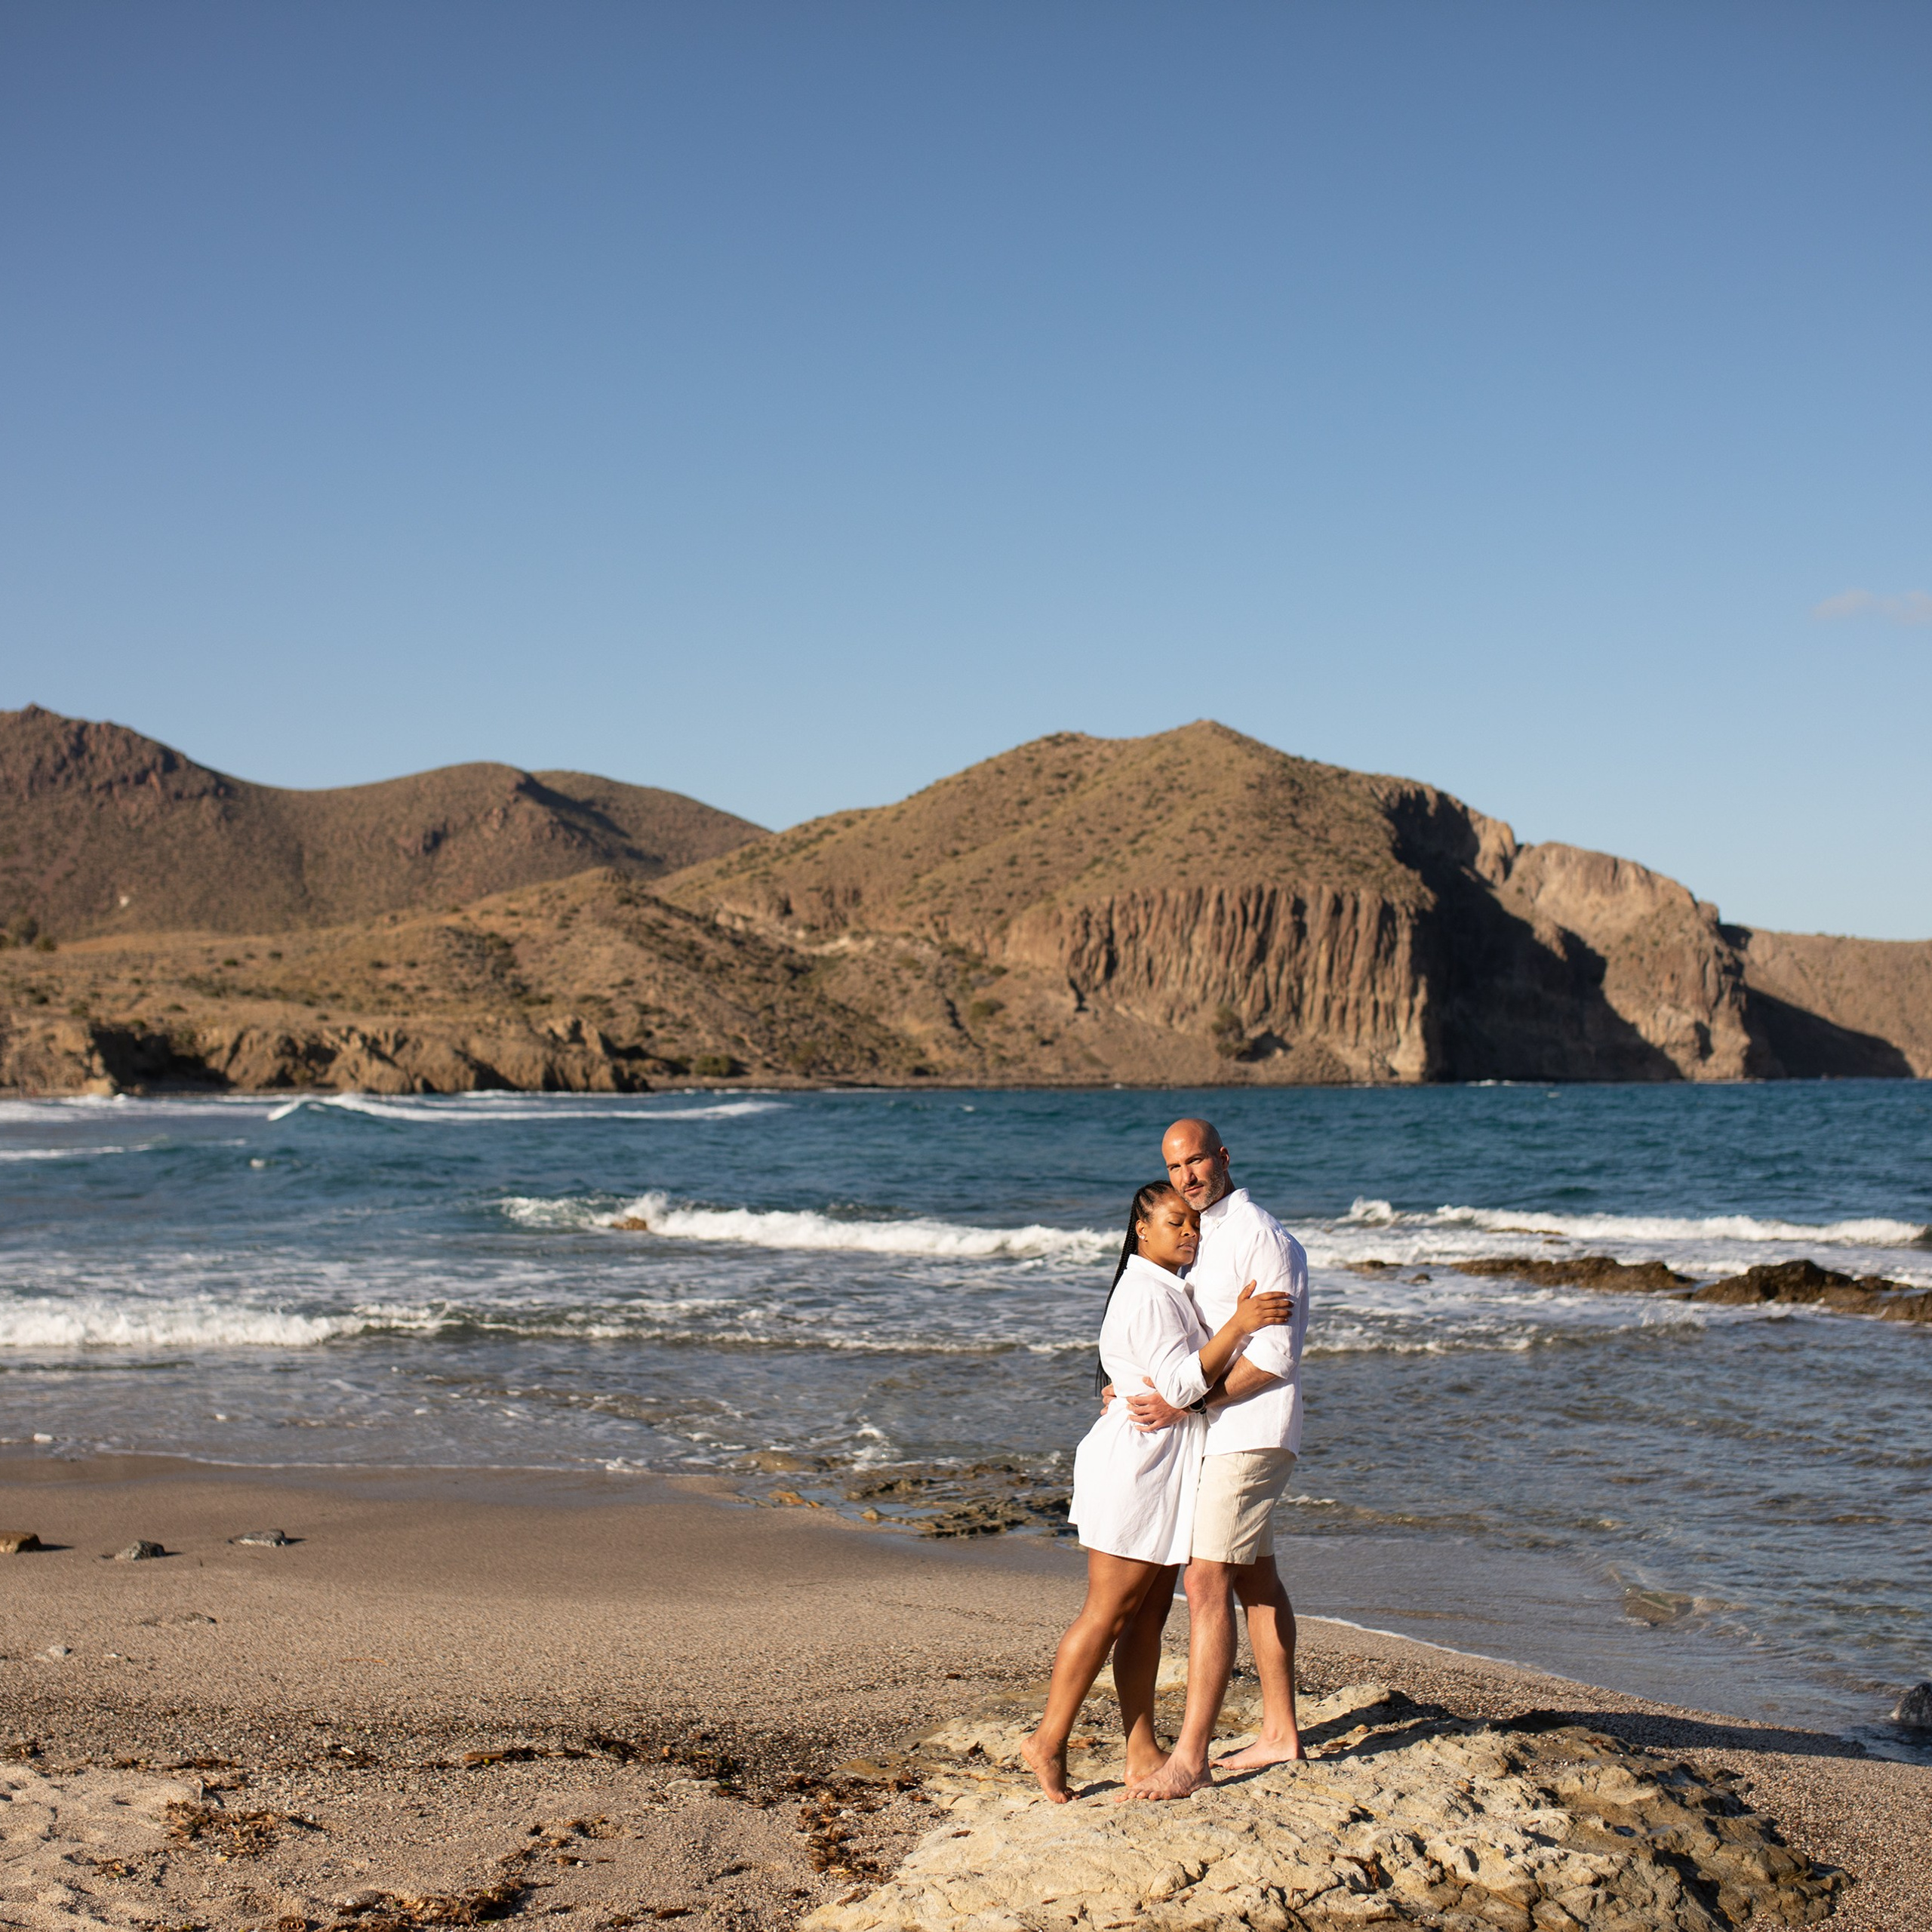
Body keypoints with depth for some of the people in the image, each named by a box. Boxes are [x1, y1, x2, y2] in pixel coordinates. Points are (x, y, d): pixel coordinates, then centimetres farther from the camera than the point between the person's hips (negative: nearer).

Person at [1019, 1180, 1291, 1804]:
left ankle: (1142, 1753, 12)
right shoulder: (1146, 1293, -15)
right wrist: (1238, 1326, -27)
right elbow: (1182, 1383, -24)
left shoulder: (1171, 1289, 18)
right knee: (1107, 1614, -5)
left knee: (1148, 1617, 9)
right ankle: (1049, 1742, 3)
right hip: (1136, 1465, -10)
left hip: (1165, 1470, 10)